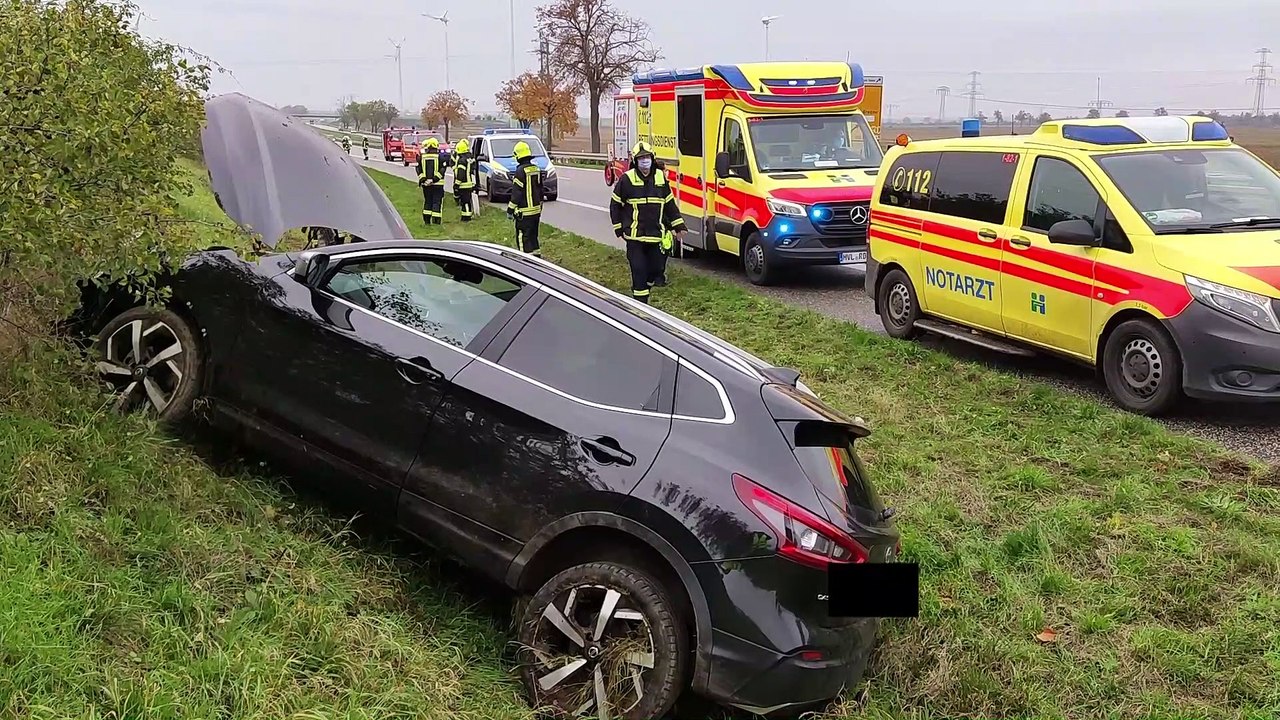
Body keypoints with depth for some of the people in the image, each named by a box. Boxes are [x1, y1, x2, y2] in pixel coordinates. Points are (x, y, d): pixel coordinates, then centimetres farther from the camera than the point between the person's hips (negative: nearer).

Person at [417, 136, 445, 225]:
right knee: (437, 201, 0)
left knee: (427, 201, 14)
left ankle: (427, 220, 17)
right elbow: (442, 170, -13)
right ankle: (436, 220, -4)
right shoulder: (440, 157, -6)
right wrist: (434, 179, -15)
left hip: (425, 184, 3)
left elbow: (419, 170, 1)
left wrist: (422, 179, -2)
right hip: (438, 184, -3)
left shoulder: (422, 157, 3)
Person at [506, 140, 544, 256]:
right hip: (536, 210, 8)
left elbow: (516, 193, -17)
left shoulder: (521, 171, -16)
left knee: (523, 238, -4)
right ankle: (537, 257, 25)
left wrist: (510, 209, -10)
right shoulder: (537, 169, 9)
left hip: (524, 212, -8)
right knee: (533, 236, 19)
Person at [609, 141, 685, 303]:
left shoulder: (660, 178, 6)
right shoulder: (627, 179, -6)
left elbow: (670, 203, 14)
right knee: (639, 270, -4)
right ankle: (640, 302, 4)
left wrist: (678, 226, 12)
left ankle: (644, 288, 36)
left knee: (655, 269, 9)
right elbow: (615, 205, 1)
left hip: (656, 235, 4)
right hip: (635, 236, -4)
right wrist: (619, 228, 1)